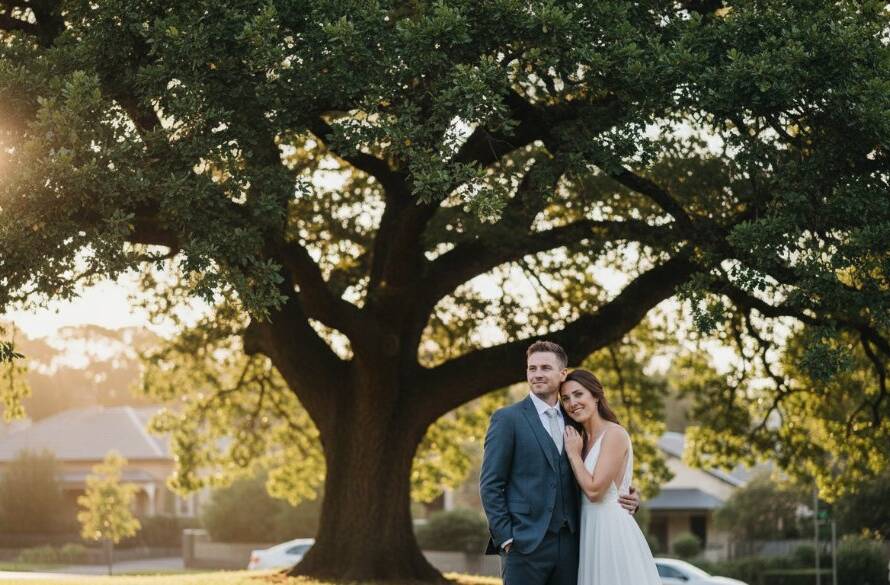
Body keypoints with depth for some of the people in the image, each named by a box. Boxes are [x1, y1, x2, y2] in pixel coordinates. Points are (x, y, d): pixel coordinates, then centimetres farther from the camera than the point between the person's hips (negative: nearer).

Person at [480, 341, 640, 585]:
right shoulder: (507, 419, 1)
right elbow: (490, 485, -2)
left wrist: (626, 500, 3)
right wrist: (506, 538, -10)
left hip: (568, 544, 5)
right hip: (525, 544, -5)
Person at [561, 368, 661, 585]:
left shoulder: (614, 433, -11)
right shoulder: (582, 438, 14)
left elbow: (594, 490, -17)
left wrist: (573, 454, -7)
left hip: (612, 528, -8)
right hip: (590, 531, 8)